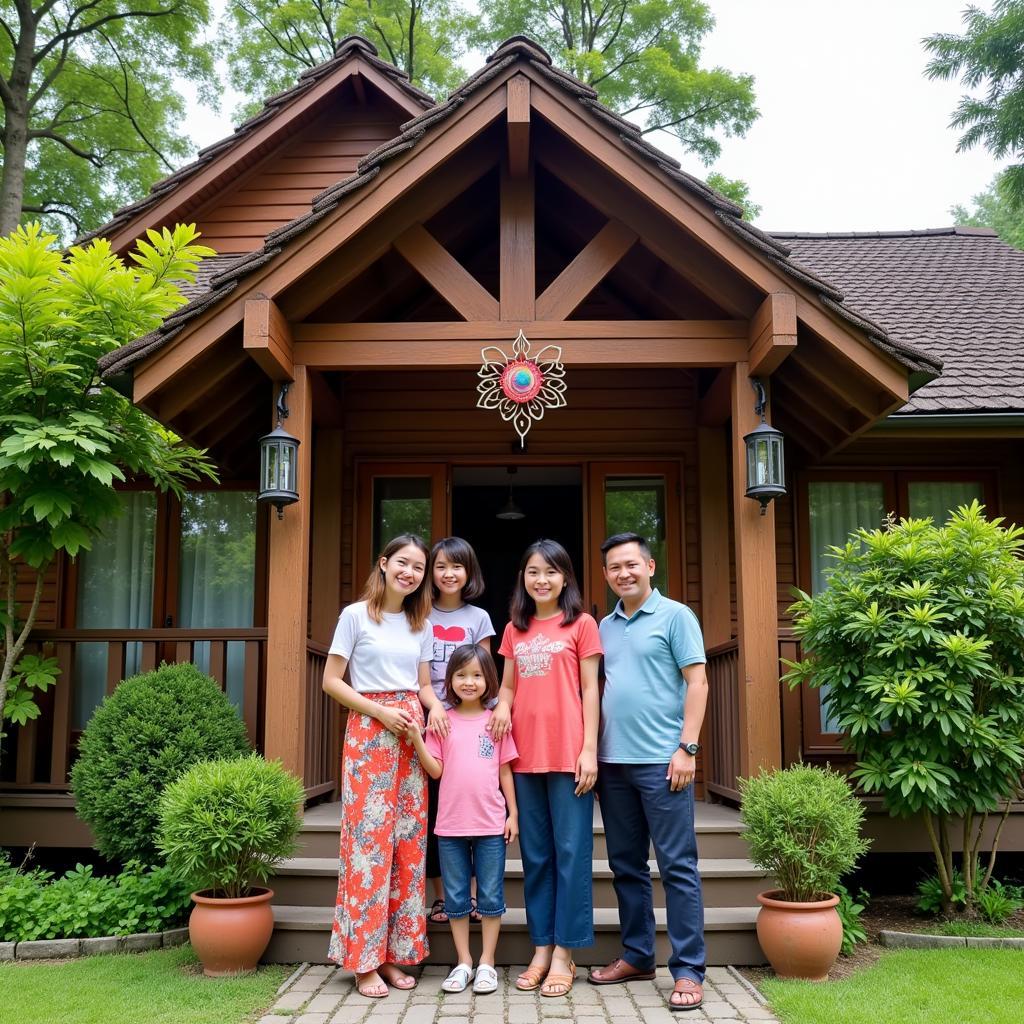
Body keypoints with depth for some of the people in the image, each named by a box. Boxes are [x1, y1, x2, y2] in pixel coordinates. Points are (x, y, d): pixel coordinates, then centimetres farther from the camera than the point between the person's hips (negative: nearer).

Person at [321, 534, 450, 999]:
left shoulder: (422, 626, 12)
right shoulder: (356, 615, -2)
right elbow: (332, 681, -4)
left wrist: (435, 706, -7)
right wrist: (380, 712, -14)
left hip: (410, 732, 5)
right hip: (369, 731, -5)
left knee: (408, 841, 5)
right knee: (369, 840, -6)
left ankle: (393, 953, 15)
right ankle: (363, 961, 3)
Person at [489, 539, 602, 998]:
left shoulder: (582, 624, 1)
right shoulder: (514, 630, 13)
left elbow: (589, 690, -1)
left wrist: (589, 749, -7)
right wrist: (502, 705, -5)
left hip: (568, 753, -4)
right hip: (525, 755, 4)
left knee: (571, 852, 1)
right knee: (535, 854, 11)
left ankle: (564, 954, 10)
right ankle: (541, 949, 20)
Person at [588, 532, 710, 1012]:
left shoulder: (675, 616, -2)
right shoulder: (604, 627, 14)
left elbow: (696, 683, -6)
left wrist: (687, 748, -14)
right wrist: (593, 754, 13)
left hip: (661, 760, -6)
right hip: (613, 762, 6)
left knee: (677, 866, -1)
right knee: (626, 865, 13)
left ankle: (688, 970, 6)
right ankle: (637, 956, 25)